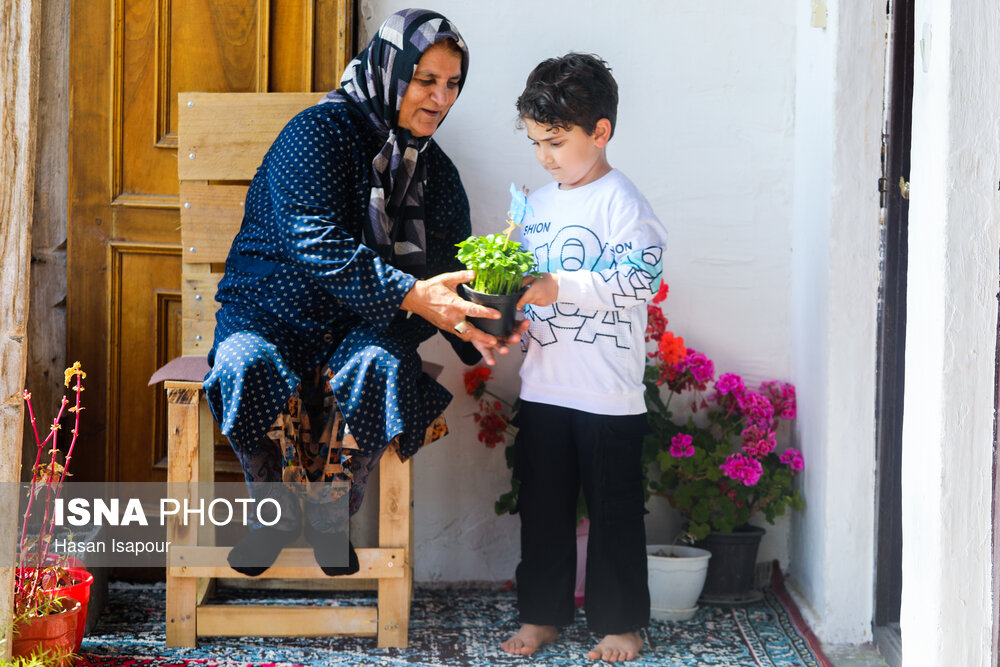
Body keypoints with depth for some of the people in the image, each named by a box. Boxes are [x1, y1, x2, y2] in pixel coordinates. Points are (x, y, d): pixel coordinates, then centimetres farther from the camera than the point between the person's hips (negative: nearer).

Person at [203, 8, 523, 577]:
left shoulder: (435, 168, 8)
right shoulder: (319, 133, -12)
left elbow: (449, 269, 5)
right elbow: (319, 246, -25)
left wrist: (470, 327, -19)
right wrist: (410, 295, -35)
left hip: (360, 327, 4)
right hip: (271, 312, -3)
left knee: (381, 367, -32)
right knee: (248, 369, -36)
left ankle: (330, 512, -9)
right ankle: (279, 512, -9)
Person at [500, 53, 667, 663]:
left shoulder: (620, 200, -10)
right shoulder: (537, 204, 12)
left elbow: (638, 276, -21)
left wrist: (557, 288, -26)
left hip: (609, 394, -7)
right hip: (543, 388, 7)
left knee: (614, 510, 3)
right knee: (543, 507, 13)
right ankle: (542, 615, 24)